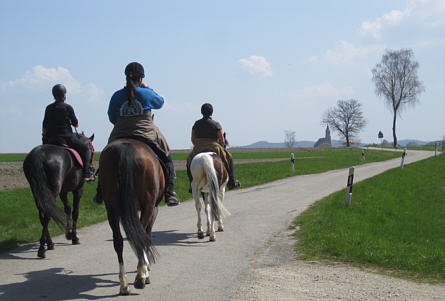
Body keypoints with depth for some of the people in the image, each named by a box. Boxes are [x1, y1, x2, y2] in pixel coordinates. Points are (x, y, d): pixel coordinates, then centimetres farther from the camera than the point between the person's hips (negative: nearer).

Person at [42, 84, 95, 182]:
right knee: (85, 149, 7)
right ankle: (86, 174, -3)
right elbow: (76, 124, -1)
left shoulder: (49, 108, 8)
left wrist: (44, 138, 27)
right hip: (66, 137, -5)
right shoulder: (68, 107, -6)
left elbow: (44, 126, 13)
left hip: (49, 140, 5)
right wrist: (76, 123, 21)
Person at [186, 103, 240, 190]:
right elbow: (222, 141, -4)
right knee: (228, 158, 20)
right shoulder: (216, 124, -5)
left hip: (198, 150, 2)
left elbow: (192, 139, 7)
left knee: (189, 161, 28)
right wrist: (221, 148, 15)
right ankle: (231, 183, 16)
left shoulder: (196, 124, 5)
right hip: (214, 149, -2)